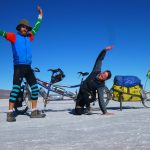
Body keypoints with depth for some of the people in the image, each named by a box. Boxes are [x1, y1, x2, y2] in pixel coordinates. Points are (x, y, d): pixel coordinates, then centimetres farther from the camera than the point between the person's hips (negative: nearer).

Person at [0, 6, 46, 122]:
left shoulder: (29, 37, 16)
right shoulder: (13, 36, 3)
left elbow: (36, 28, 28)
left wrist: (40, 16, 32)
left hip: (28, 67, 6)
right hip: (19, 66, -6)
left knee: (35, 88, 3)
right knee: (16, 88, -15)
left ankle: (34, 111, 11)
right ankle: (10, 113, -14)